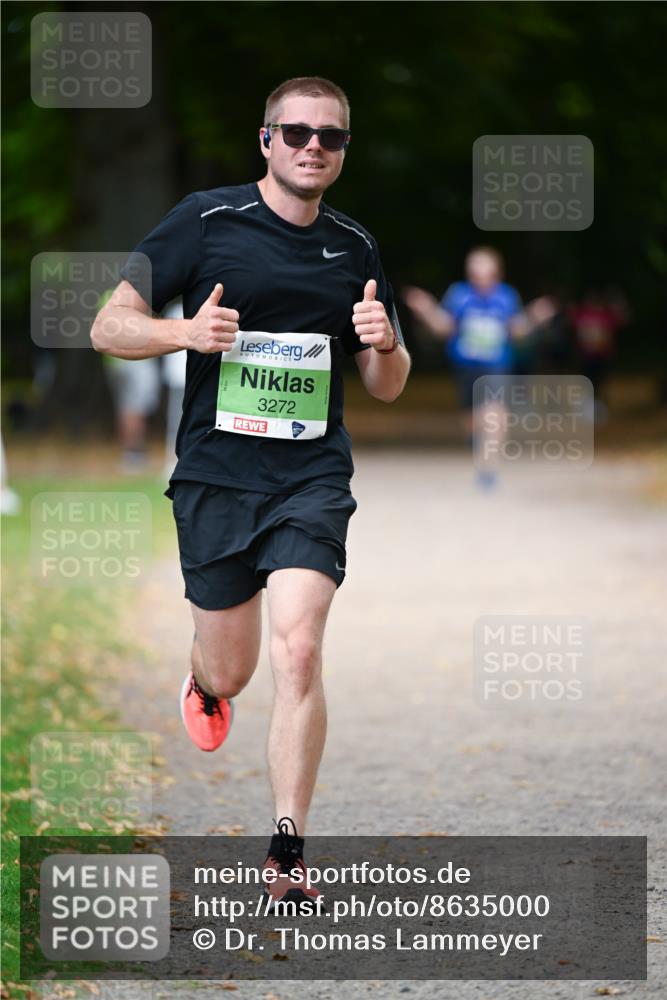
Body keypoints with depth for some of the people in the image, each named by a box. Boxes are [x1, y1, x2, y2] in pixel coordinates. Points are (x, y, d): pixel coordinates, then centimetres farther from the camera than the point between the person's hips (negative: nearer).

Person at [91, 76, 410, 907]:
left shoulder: (354, 248, 9)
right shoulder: (205, 222, -2)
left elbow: (387, 387, 16)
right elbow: (108, 326, -2)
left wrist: (385, 344, -8)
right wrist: (184, 331, -21)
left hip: (312, 476, 1)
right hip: (215, 474, -1)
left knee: (297, 653, -17)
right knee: (232, 670, 9)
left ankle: (287, 851, -11)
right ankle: (203, 683, 49)